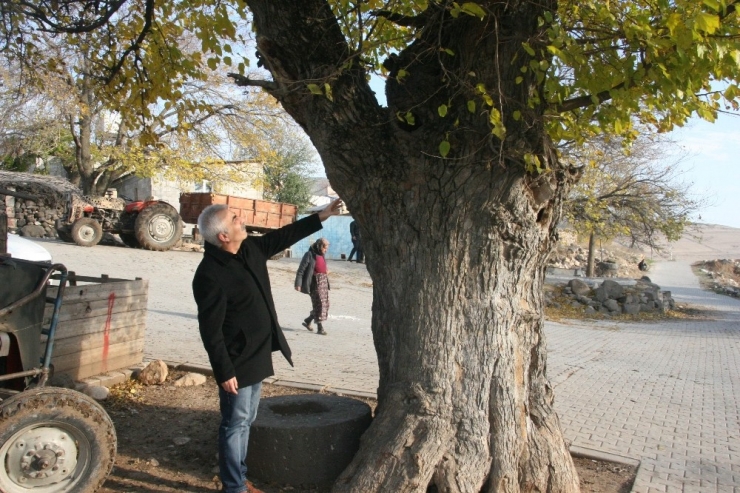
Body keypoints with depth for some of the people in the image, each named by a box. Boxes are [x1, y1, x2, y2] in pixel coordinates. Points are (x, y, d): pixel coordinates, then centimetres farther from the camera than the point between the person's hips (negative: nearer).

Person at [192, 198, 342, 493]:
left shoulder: (250, 249, 1)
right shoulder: (210, 275, -24)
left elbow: (283, 236, 14)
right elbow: (210, 330, -22)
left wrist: (321, 217, 13)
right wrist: (224, 372, -19)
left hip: (257, 355, 9)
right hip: (237, 362, -9)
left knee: (246, 421, 19)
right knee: (235, 424, 5)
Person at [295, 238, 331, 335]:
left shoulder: (322, 255, 14)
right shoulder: (310, 255, -10)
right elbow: (301, 270, -12)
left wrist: (326, 271, 10)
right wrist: (298, 284, -17)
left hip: (324, 281, 8)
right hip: (315, 282, -8)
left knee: (325, 304, 10)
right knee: (319, 304, -8)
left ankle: (307, 321, 25)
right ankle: (320, 328, 0)